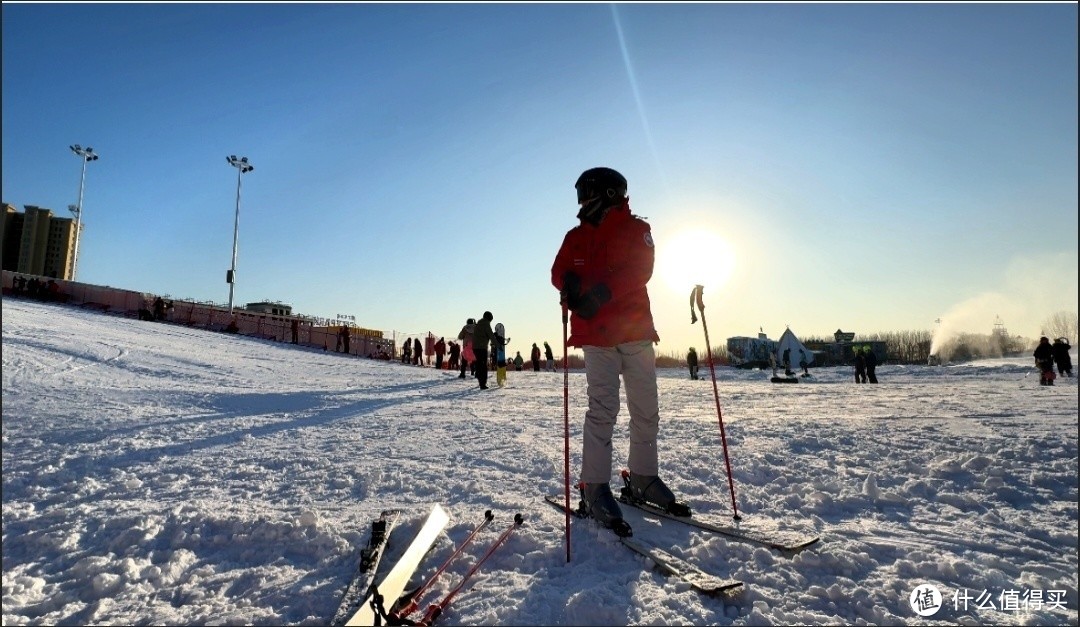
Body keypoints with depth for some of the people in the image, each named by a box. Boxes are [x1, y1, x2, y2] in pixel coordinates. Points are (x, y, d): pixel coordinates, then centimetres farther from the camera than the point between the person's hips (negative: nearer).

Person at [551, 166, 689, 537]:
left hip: (636, 329, 1)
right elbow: (561, 272, 5)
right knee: (602, 408, -9)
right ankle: (594, 488, -3)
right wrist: (571, 286, -19)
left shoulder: (636, 229, 8)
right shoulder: (577, 236, 15)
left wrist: (602, 290, -21)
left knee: (646, 409, 6)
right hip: (596, 335, -1)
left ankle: (643, 479, 22)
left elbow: (640, 270, -7)